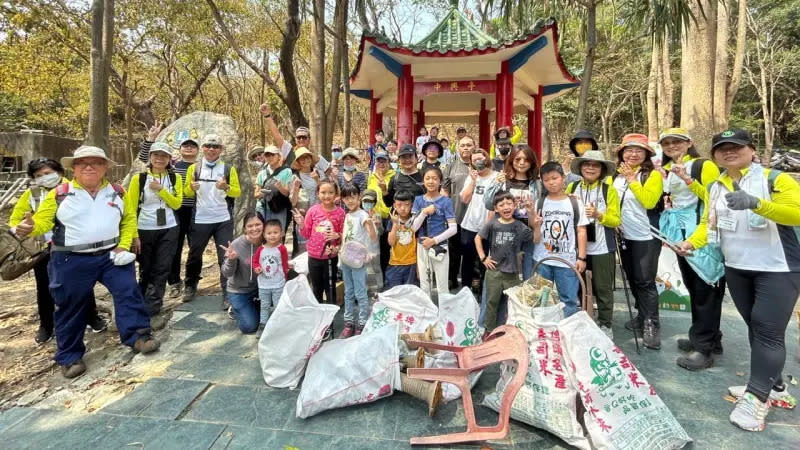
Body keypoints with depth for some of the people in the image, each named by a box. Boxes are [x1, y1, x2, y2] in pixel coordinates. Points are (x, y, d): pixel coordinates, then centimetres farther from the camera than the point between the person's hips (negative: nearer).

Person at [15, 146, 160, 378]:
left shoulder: (116, 192, 4)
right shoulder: (59, 193, -4)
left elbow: (129, 219, 11)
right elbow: (43, 221, -5)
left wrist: (124, 245, 0)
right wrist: (30, 227, -29)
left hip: (111, 255, 2)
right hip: (71, 261, -2)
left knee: (129, 292, -4)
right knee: (71, 307, 8)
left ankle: (138, 335, 8)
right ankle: (70, 356, 22)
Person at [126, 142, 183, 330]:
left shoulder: (175, 178, 3)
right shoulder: (139, 178, -4)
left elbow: (177, 203, -3)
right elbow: (131, 208, -5)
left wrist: (160, 190, -16)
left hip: (168, 230, 1)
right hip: (144, 230, -1)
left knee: (161, 270, -2)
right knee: (146, 270, 10)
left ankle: (151, 311, 3)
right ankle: (149, 310, 27)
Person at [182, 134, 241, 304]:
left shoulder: (229, 168, 1)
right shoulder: (194, 168, 4)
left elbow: (237, 192, 0)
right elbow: (186, 192, 8)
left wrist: (226, 187, -20)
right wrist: (192, 187, -14)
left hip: (223, 220, -2)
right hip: (200, 220, 2)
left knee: (226, 257, 0)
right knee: (194, 255, 14)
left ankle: (227, 293, 7)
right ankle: (190, 287, 34)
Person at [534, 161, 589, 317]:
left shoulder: (575, 202, 2)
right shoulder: (539, 203, 3)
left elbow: (581, 231, 1)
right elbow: (535, 238, 3)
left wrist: (581, 257, -4)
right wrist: (536, 225, -18)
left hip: (568, 260, -1)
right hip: (542, 261, 1)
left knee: (569, 300, 5)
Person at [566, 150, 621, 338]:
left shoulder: (609, 189, -3)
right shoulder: (572, 187, 3)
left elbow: (615, 220, -5)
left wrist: (598, 214, -22)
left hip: (602, 249, -2)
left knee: (603, 289, 8)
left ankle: (605, 325, 24)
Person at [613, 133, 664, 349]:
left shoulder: (653, 175, -7)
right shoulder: (617, 176, 7)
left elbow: (649, 202, -20)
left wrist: (632, 180, -19)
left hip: (646, 236, -6)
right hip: (625, 236, 6)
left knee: (645, 281, -5)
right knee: (632, 279, 15)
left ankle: (652, 326, 5)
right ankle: (642, 316, 30)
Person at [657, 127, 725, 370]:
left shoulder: (704, 165, -6)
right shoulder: (666, 171, 13)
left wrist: (688, 179, -23)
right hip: (682, 236, 7)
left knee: (705, 290, -3)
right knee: (693, 287, 14)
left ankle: (704, 347, 3)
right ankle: (706, 337, 27)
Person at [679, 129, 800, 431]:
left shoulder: (775, 179, -10)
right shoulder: (714, 187, 7)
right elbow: (708, 222, 9)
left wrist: (756, 203, -37)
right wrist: (691, 242, -9)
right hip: (736, 269, 6)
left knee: (768, 331, -6)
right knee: (756, 327, 13)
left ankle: (757, 398, -1)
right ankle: (774, 387, 26)